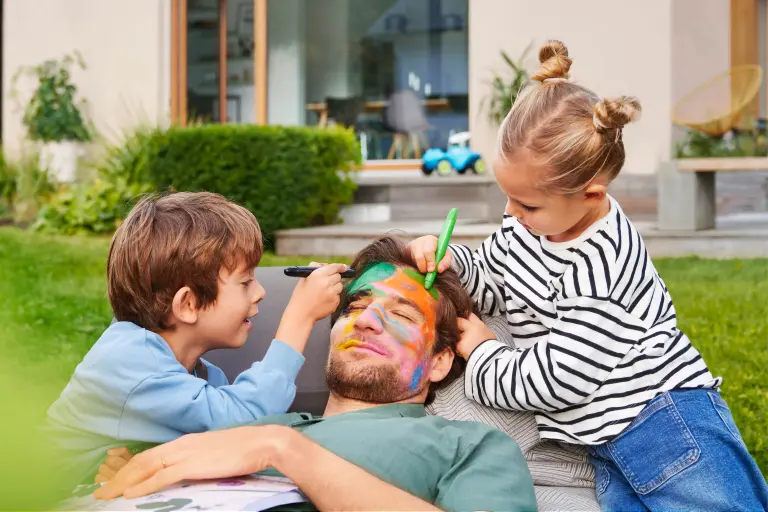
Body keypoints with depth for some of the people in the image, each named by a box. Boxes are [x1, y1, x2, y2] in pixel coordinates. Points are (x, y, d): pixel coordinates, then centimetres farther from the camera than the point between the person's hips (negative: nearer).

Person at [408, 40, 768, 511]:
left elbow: (553, 381, -19)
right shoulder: (527, 227, 2)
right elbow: (489, 281, 22)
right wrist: (448, 260, 1)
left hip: (671, 427, -8)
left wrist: (481, 350, -4)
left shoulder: (600, 265, -23)